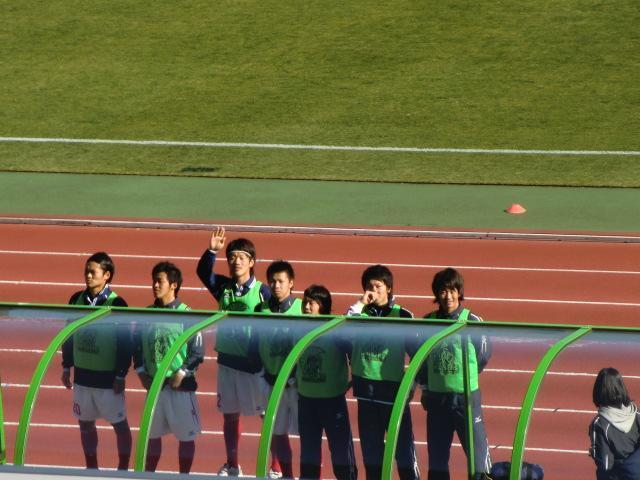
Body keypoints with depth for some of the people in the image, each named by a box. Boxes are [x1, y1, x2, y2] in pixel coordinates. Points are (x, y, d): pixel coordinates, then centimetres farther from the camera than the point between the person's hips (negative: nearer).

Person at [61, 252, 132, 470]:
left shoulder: (116, 304, -13)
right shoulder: (77, 300, 1)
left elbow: (125, 343, -11)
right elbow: (69, 335, 11)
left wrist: (121, 375, -12)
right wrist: (66, 367, 11)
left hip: (108, 377, -5)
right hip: (82, 374, 5)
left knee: (120, 424, 5)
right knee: (85, 424, 12)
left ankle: (123, 469, 17)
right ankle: (91, 469, 25)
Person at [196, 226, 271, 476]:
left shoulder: (262, 291, -9)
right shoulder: (223, 287, 4)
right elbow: (203, 272, -12)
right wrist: (212, 250, -29)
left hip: (256, 364, -5)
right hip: (227, 361, 5)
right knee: (230, 415, 15)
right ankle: (232, 465, 28)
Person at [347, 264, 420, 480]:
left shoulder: (402, 316, -2)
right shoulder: (361, 313, 5)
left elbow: (416, 352, 1)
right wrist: (360, 304, -16)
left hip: (393, 389, -3)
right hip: (366, 390, 3)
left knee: (403, 445, -2)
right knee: (371, 447, 10)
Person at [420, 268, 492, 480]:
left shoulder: (472, 322, -7)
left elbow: (484, 354, 3)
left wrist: (465, 378, 6)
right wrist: (425, 387, 7)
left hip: (467, 396, -3)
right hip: (436, 397, 3)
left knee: (477, 451, -4)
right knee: (437, 457, 10)